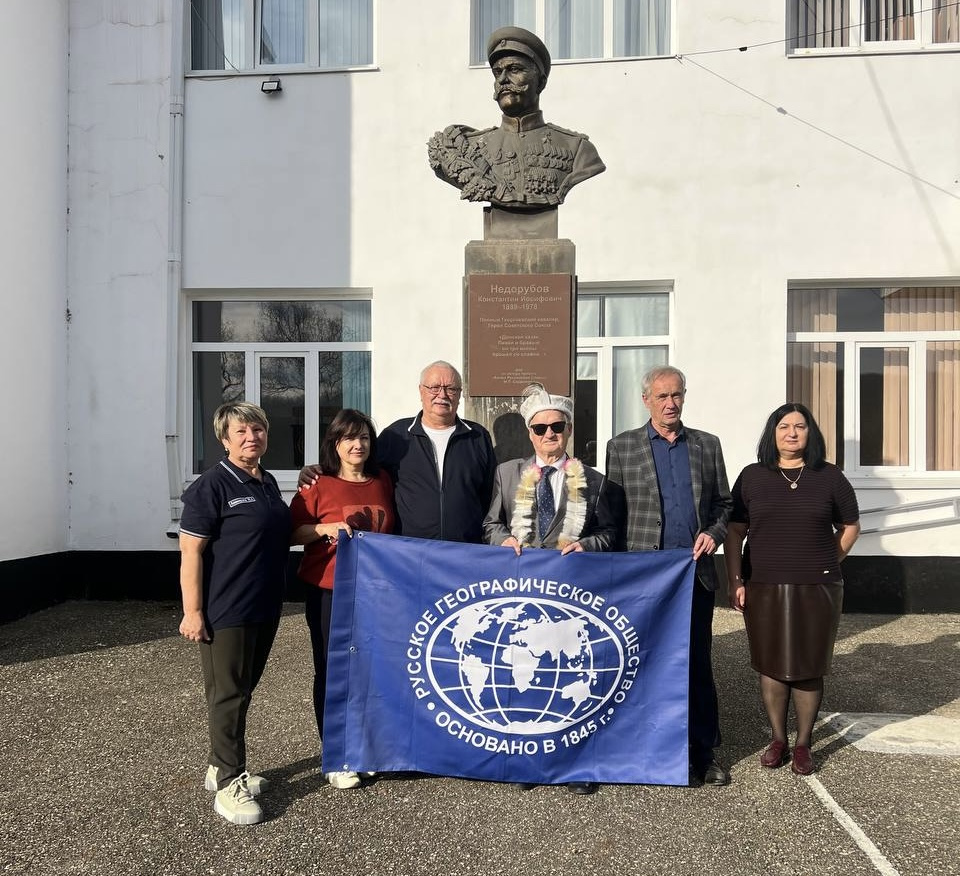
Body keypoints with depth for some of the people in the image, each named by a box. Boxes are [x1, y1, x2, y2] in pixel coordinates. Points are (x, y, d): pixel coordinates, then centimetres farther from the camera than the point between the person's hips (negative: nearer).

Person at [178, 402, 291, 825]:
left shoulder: (268, 482, 11)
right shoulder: (212, 485, -12)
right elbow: (190, 551, -15)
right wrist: (192, 611, -18)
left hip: (265, 607, 8)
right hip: (225, 611, -8)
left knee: (243, 690, 17)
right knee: (228, 695, 1)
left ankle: (222, 767, 32)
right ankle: (229, 785, 12)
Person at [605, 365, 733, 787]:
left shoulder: (707, 445, 11)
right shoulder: (621, 446, 3)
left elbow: (723, 503, 16)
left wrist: (714, 533, -3)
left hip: (696, 571, 2)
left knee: (698, 663, 9)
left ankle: (704, 751, 23)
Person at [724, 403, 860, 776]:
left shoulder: (829, 477, 4)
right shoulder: (752, 476, 3)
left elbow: (850, 526, 14)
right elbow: (734, 532, 3)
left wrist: (826, 564, 7)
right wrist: (735, 581, -2)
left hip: (816, 589, 0)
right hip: (764, 589, 0)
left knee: (809, 668, 6)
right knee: (771, 667, 7)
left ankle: (803, 744, 21)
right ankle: (777, 740, 23)